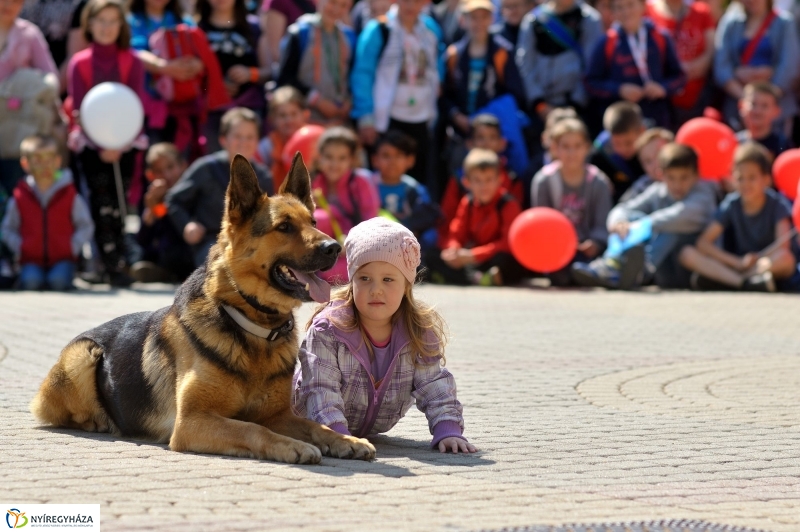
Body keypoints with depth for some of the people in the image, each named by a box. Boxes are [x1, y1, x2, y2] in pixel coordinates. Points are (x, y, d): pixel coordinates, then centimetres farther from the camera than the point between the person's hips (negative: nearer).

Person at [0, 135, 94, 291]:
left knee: (58, 281, -30)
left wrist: (74, 246, -7)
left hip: (62, 258, 0)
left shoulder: (70, 195, 3)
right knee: (31, 281, -30)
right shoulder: (20, 197, 4)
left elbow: (86, 227, 7)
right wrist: (18, 247, -5)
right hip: (32, 259, 0)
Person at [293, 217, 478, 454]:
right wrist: (337, 436, -52)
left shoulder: (420, 332, -20)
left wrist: (448, 431, -35)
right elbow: (321, 390, -37)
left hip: (375, 427, 5)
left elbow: (436, 388, -19)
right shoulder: (328, 328, -32)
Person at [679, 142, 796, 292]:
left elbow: (783, 245, -18)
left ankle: (716, 278, -37)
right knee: (688, 253, -20)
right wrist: (738, 262, -20)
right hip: (735, 266, 2)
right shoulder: (731, 205, 0)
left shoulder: (776, 205, -4)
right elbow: (703, 243, -9)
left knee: (785, 258, -38)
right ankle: (745, 282, -40)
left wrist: (756, 259, -28)